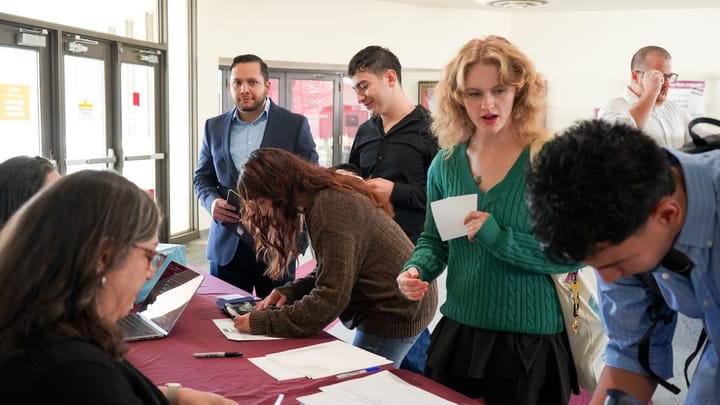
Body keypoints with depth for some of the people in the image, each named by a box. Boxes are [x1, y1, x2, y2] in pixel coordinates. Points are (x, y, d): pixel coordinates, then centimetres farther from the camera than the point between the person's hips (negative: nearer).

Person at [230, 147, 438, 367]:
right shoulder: (328, 195, 5)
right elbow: (332, 272, 12)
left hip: (393, 313, -10)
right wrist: (290, 292, -3)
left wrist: (260, 322, -20)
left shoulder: (330, 209, -25)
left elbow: (330, 299, -25)